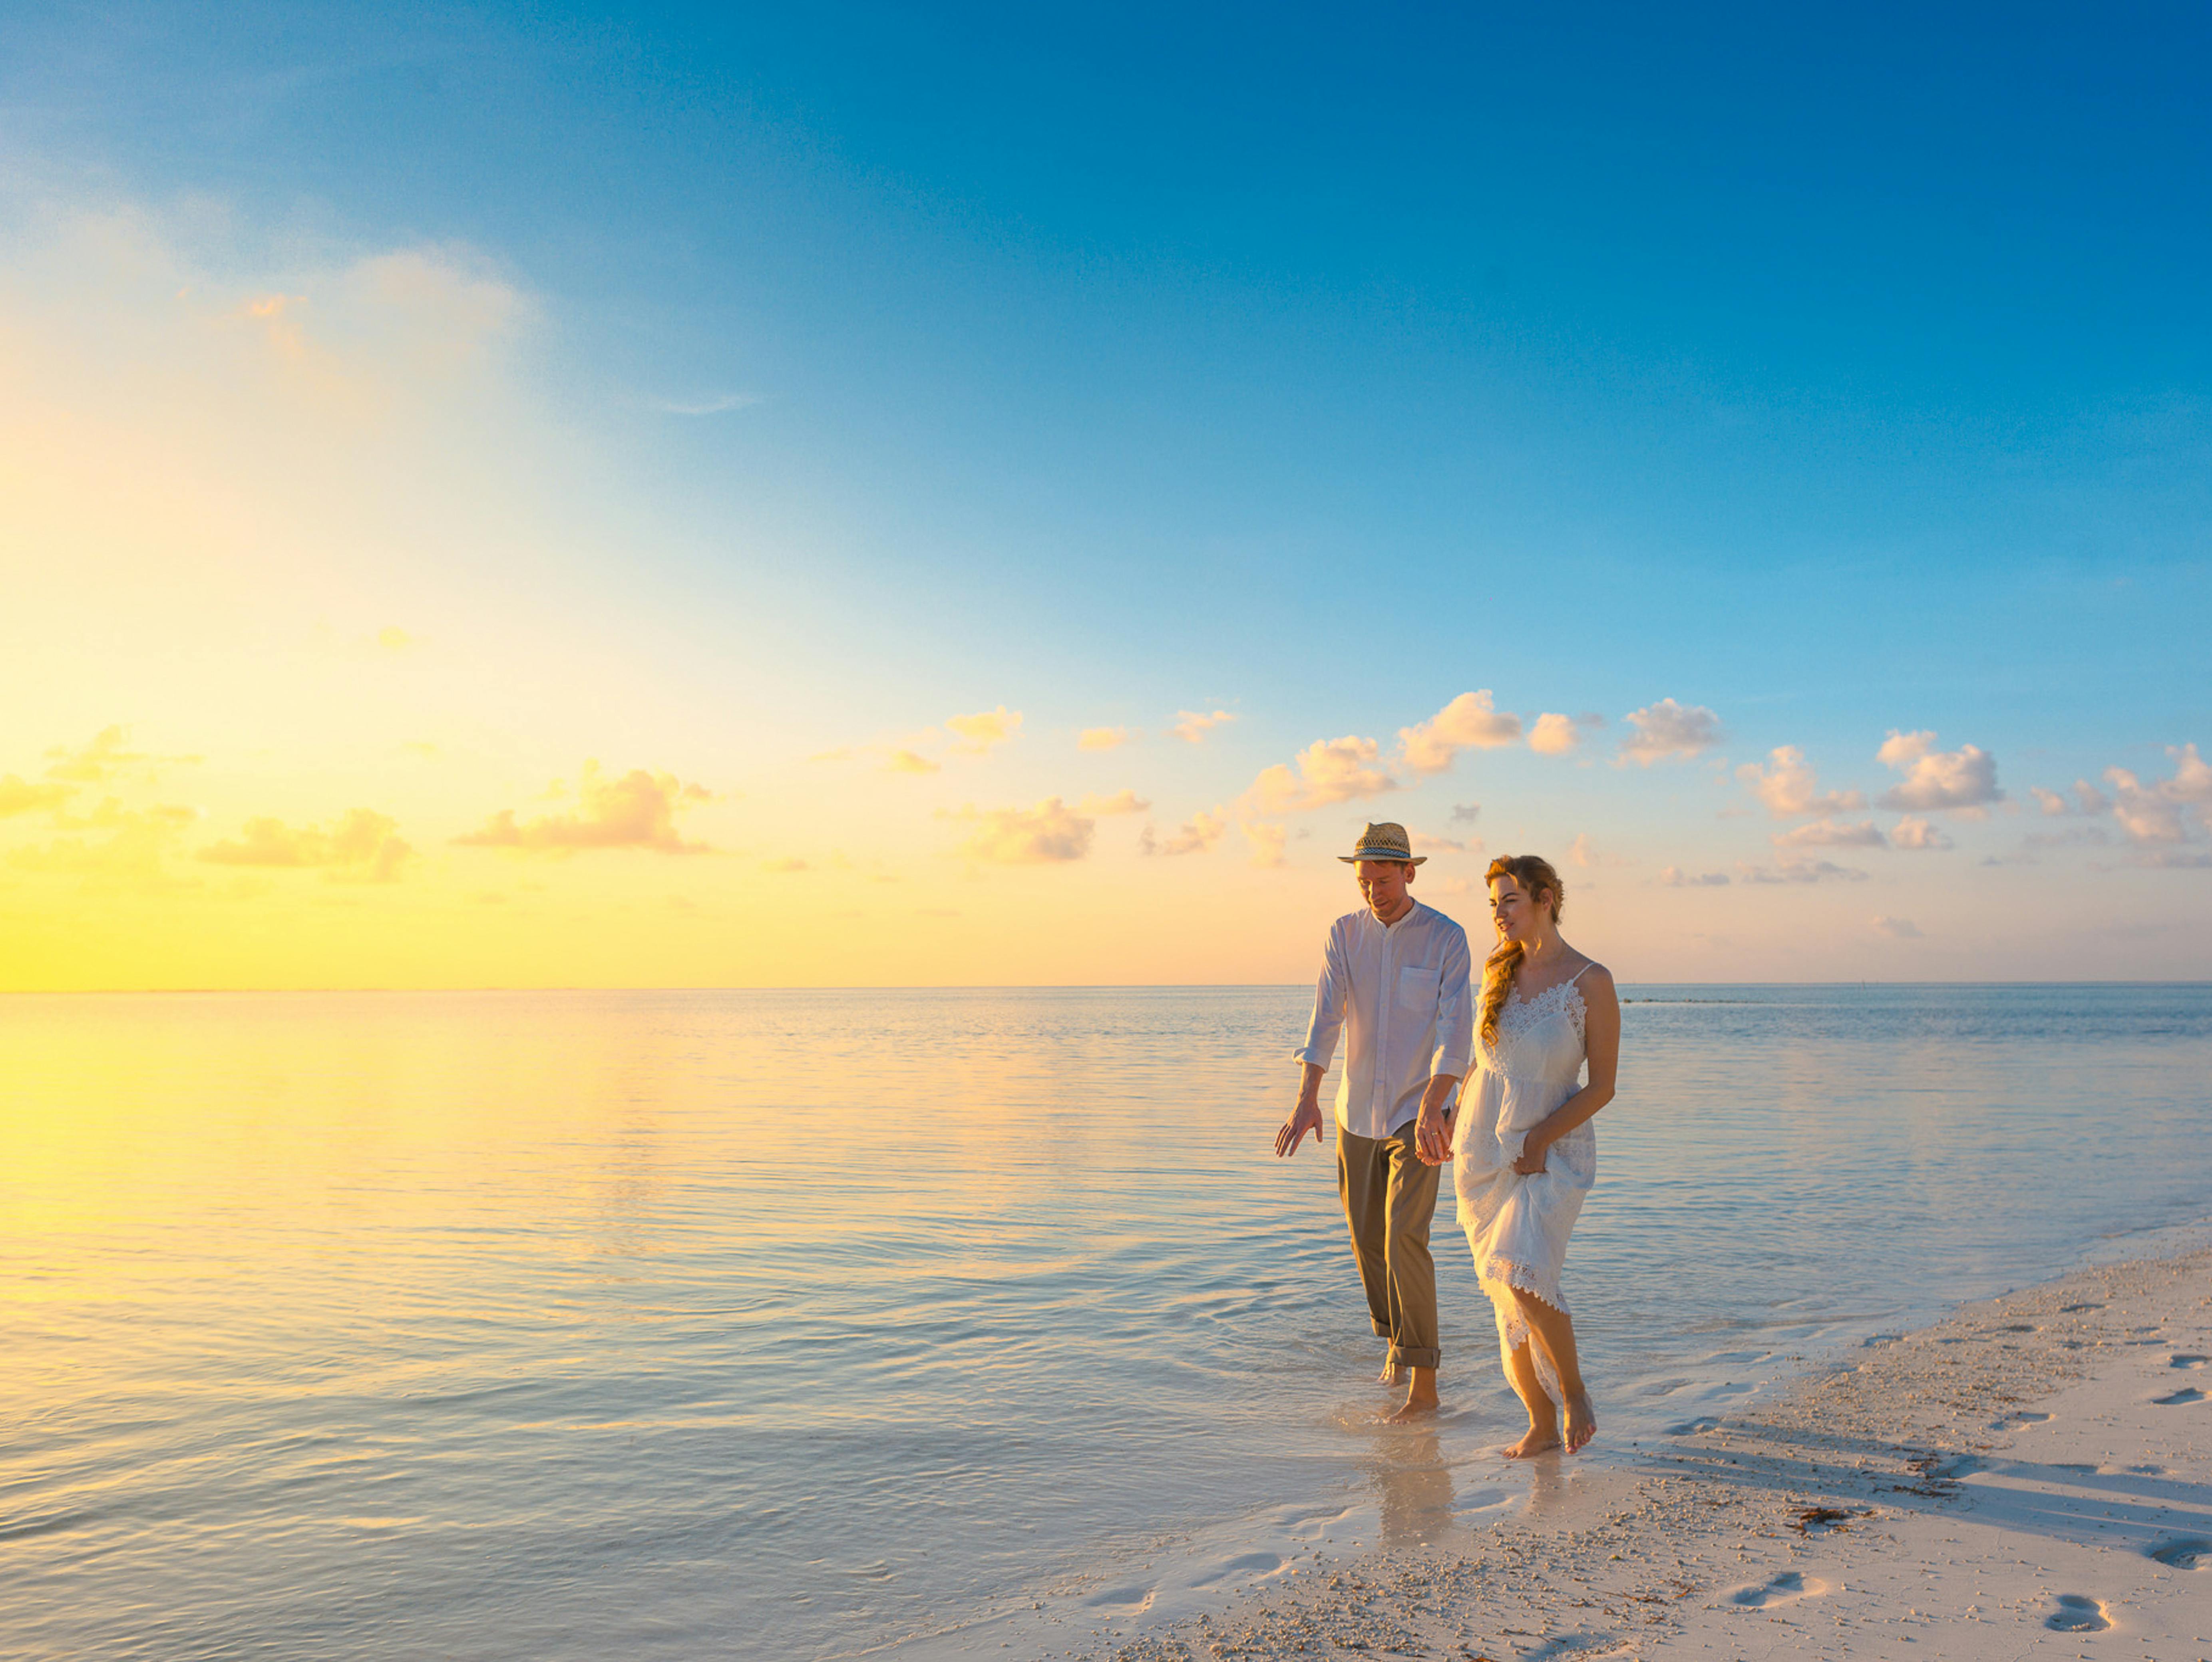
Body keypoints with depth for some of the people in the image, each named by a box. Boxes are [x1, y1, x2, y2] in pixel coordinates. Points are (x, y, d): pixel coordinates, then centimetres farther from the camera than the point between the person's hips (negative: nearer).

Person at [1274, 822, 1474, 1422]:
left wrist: (1432, 1108, -34)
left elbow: (1455, 1030, -20)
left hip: (1418, 1112, -4)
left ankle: (1423, 1383, -9)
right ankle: (1397, 1336, 39)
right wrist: (1307, 1099, -24)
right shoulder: (1344, 934, -2)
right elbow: (1325, 1019, -11)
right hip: (1358, 1113, 4)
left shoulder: (1447, 939, -11)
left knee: (1404, 1237, -16)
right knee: (1368, 1239, 13)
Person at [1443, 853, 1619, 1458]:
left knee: (1524, 1277, -23)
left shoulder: (1591, 982, -10)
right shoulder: (1499, 967, 5)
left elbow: (1603, 1086, -8)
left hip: (1554, 1154, -5)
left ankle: (1573, 1390, 2)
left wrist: (1538, 1141, -15)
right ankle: (1541, 1425, 19)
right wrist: (1453, 1119, 14)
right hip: (1483, 1152, 5)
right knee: (1508, 1298, 6)